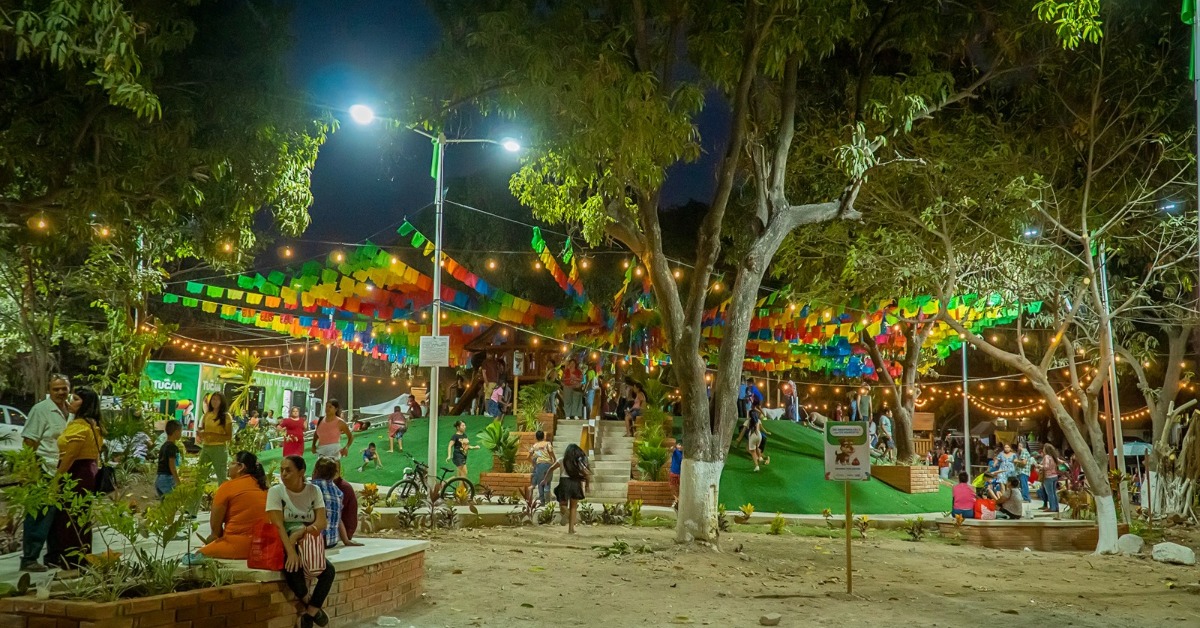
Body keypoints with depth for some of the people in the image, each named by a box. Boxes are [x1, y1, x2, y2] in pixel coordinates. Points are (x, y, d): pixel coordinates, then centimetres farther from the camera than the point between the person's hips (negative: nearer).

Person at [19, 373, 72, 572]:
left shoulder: (70, 410, 11)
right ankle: (28, 558, 3)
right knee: (39, 516, -4)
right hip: (45, 472, -7)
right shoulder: (41, 409, -9)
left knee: (56, 516, 14)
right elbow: (29, 441, -11)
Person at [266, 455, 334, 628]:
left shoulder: (314, 491, 2)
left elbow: (322, 522, -8)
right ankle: (312, 608, -8)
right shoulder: (275, 491, -6)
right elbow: (278, 525, -17)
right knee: (293, 568, -34)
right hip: (283, 545, -3)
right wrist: (291, 552, -31)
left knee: (328, 570, -24)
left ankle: (310, 613, -8)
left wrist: (300, 532, -27)